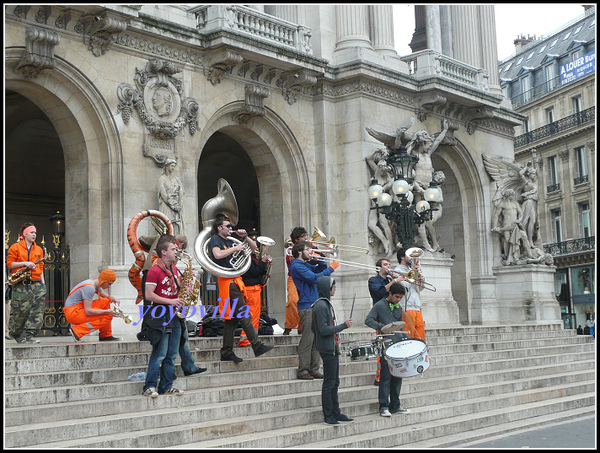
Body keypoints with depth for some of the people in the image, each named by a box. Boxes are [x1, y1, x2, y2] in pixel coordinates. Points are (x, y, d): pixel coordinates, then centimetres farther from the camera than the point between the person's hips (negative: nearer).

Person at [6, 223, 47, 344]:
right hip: (20, 285, -4)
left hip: (36, 284, 4)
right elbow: (9, 264, -1)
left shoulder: (39, 249, 17)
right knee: (20, 310, -3)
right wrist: (25, 263, -14)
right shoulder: (15, 247, 4)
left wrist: (42, 282, 11)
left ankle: (30, 335, -3)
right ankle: (15, 334, 17)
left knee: (37, 311, -6)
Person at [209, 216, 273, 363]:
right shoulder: (215, 240, -1)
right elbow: (218, 254, -24)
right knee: (244, 315, -11)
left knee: (232, 318, 7)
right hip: (227, 281, -9)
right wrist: (235, 248, -15)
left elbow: (253, 247, 25)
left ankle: (226, 353, 10)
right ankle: (257, 346, -10)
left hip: (235, 281, 9)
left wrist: (245, 237, 8)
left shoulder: (230, 241, 21)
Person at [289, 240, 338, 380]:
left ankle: (314, 370, 14)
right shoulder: (297, 266, -10)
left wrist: (319, 259, 10)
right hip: (306, 307, -10)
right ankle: (302, 372, -4)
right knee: (307, 340, -9)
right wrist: (331, 268, -13)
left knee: (316, 340, 9)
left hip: (315, 306, 10)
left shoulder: (305, 264, 20)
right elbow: (314, 278, -19)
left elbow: (320, 270, 27)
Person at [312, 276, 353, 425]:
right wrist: (343, 325, -18)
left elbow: (313, 328, 20)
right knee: (329, 383, -4)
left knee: (334, 382, 13)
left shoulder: (326, 304, 14)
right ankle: (328, 416, 3)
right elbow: (324, 329, -22)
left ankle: (336, 413, 20)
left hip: (332, 348, 10)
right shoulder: (320, 306, -17)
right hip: (327, 349, -10)